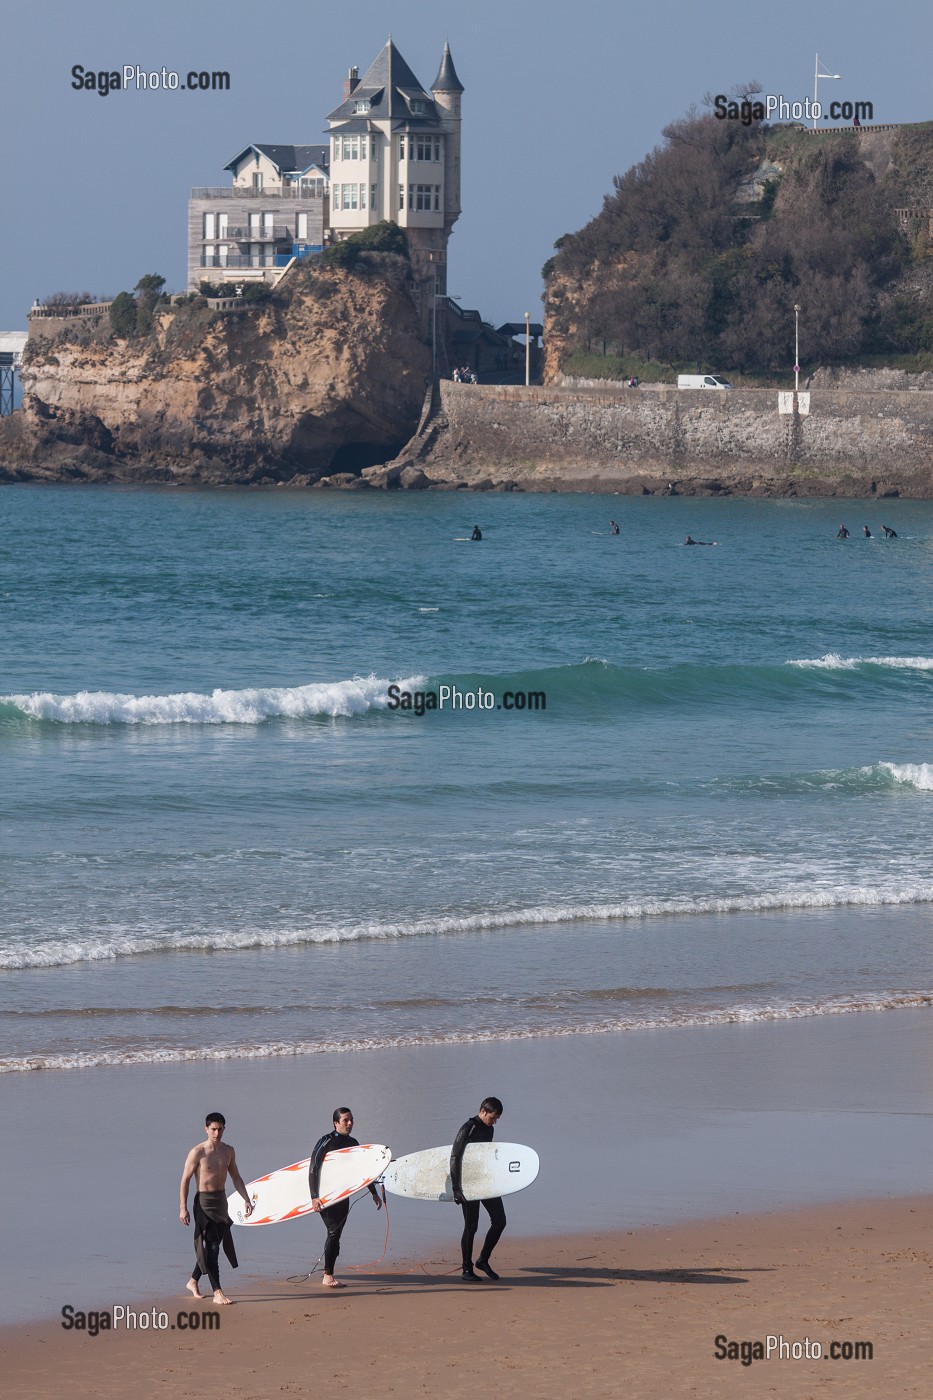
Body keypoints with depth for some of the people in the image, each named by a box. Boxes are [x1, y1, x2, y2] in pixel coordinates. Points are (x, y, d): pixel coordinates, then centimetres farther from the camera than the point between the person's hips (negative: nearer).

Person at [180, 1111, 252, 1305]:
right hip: (204, 1202, -6)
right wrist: (183, 1208, -13)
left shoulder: (228, 1151, 7)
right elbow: (185, 1180, -9)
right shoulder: (197, 1153, -11)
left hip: (221, 1201, 6)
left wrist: (247, 1200, 7)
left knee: (213, 1245, 13)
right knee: (211, 1246, -11)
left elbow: (236, 1178, 16)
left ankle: (193, 1281, 32)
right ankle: (217, 1292, -13)